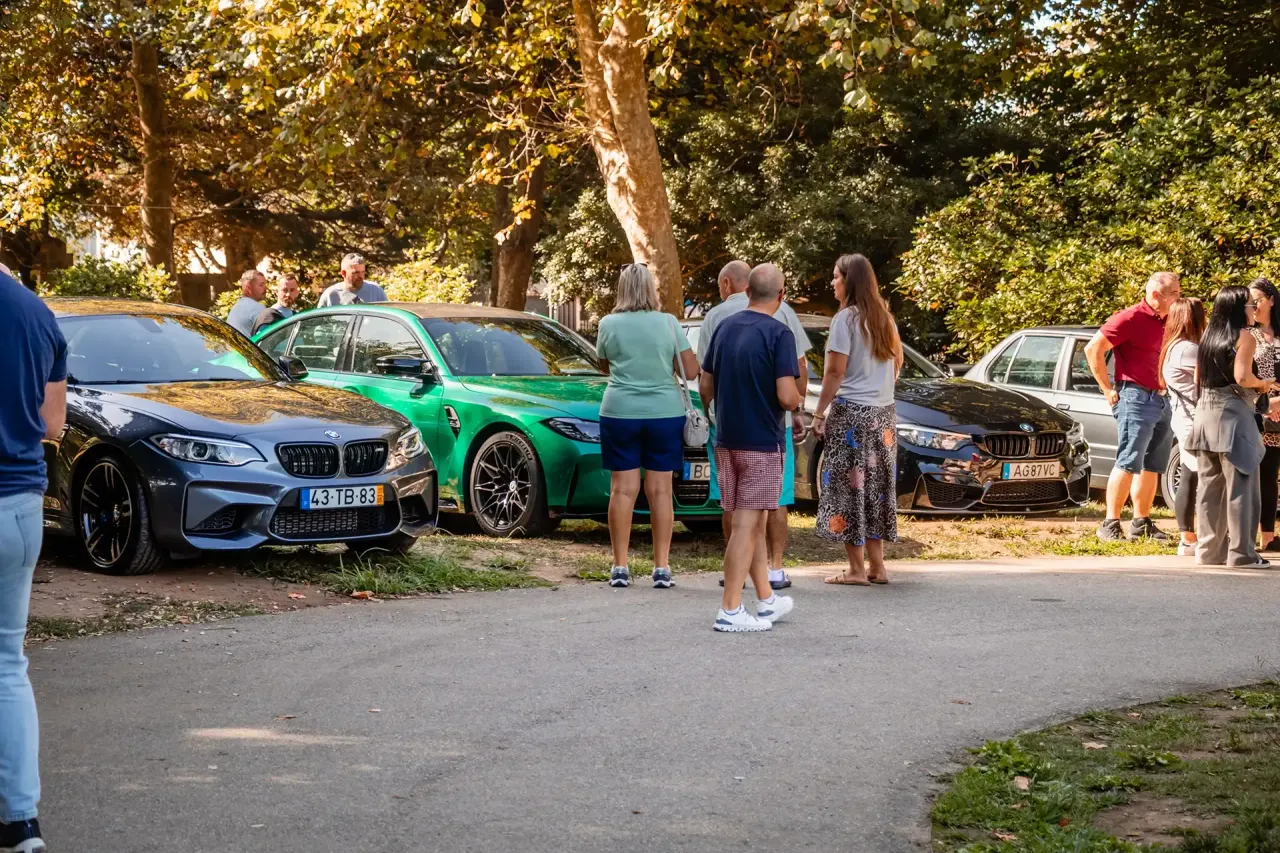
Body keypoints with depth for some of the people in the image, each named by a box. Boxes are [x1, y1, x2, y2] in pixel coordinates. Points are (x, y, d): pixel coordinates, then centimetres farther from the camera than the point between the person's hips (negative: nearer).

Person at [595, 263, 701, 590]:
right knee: (660, 491, 4)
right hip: (664, 412, 0)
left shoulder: (609, 324, 0)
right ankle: (662, 568, 4)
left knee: (622, 489, 4)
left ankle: (620, 568, 4)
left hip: (619, 412, 0)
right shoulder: (669, 323, -1)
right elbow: (691, 371, 0)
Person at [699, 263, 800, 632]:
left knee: (753, 522, 16)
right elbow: (786, 395, -20)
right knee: (747, 525, -3)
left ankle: (766, 600, 25)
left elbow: (705, 385, 11)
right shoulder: (778, 334, -14)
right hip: (762, 441, -6)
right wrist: (798, 401, 2)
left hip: (726, 439, 6)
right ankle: (730, 610, -3)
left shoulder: (724, 328, 6)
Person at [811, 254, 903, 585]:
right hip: (884, 413, 8)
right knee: (875, 487, 12)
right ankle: (877, 565, 14)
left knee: (848, 487, -2)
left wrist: (820, 412, -8)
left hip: (851, 412, -8)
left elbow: (835, 371, -14)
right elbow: (898, 361, 20)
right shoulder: (884, 318, 11)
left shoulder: (846, 318, -12)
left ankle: (857, 569, -2)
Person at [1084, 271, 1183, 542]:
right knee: (1128, 464, -10)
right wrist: (1108, 389, -11)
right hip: (1136, 397, -8)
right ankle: (1110, 525, -8)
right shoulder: (1131, 318, -10)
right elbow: (1093, 349, -12)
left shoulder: (1166, 322, 14)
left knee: (1152, 466, 12)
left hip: (1162, 401, 8)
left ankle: (1142, 523, 21)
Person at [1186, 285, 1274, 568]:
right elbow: (1242, 377, -18)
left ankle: (1208, 550, 12)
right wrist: (1263, 385, -1)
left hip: (1205, 414, 7)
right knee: (1239, 487, -3)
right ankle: (1241, 553, -3)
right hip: (1232, 415, -7)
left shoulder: (1208, 337, 14)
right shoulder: (1244, 337, -8)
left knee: (1209, 487, 10)